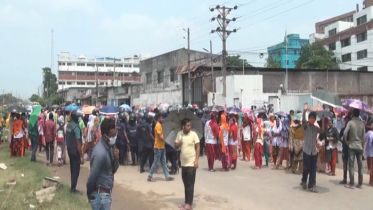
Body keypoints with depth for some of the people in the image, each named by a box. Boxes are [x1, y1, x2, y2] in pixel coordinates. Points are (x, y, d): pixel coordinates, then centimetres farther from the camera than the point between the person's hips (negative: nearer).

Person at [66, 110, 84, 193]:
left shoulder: (68, 125, 4)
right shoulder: (76, 127, -22)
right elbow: (78, 143, -23)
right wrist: (81, 156, -19)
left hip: (69, 149, 9)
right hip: (75, 151, -9)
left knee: (72, 168, 18)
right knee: (76, 169, 2)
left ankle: (72, 186, 28)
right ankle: (73, 188, 8)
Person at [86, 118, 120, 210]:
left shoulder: (109, 147, 2)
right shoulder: (101, 153, -25)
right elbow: (92, 178, -20)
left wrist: (116, 159, -11)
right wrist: (90, 195, -5)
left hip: (106, 193, 9)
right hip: (100, 195, -9)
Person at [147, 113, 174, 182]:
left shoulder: (160, 125, 14)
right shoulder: (158, 125, -16)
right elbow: (160, 136, -21)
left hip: (161, 147, 10)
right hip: (158, 147, -10)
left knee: (163, 162, 11)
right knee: (155, 162, -2)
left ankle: (167, 176, 15)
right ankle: (150, 177, 7)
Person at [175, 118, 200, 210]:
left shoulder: (193, 134, -9)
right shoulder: (179, 134, 4)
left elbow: (198, 147, -7)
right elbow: (176, 146, 9)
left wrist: (196, 160, -13)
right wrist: (178, 143, -14)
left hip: (191, 163, -5)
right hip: (183, 163, 5)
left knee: (190, 184, -4)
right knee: (186, 184, 12)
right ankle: (187, 202, 22)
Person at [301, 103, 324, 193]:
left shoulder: (316, 128, 10)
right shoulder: (306, 126, -2)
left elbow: (322, 131, -7)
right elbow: (303, 120, -21)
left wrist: (323, 121, -11)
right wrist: (304, 111, -35)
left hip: (314, 151, 4)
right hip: (307, 150, -4)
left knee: (313, 169, 2)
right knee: (306, 168, -2)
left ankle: (311, 186, 6)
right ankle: (303, 181, 25)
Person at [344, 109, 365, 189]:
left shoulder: (350, 122, -9)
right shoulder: (362, 123, 2)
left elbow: (345, 133, -17)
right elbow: (363, 135, 4)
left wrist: (347, 141, -1)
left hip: (352, 146, -3)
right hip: (359, 146, 3)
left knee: (351, 165, -1)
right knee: (360, 165, 9)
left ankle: (351, 184, -2)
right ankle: (360, 184, 13)